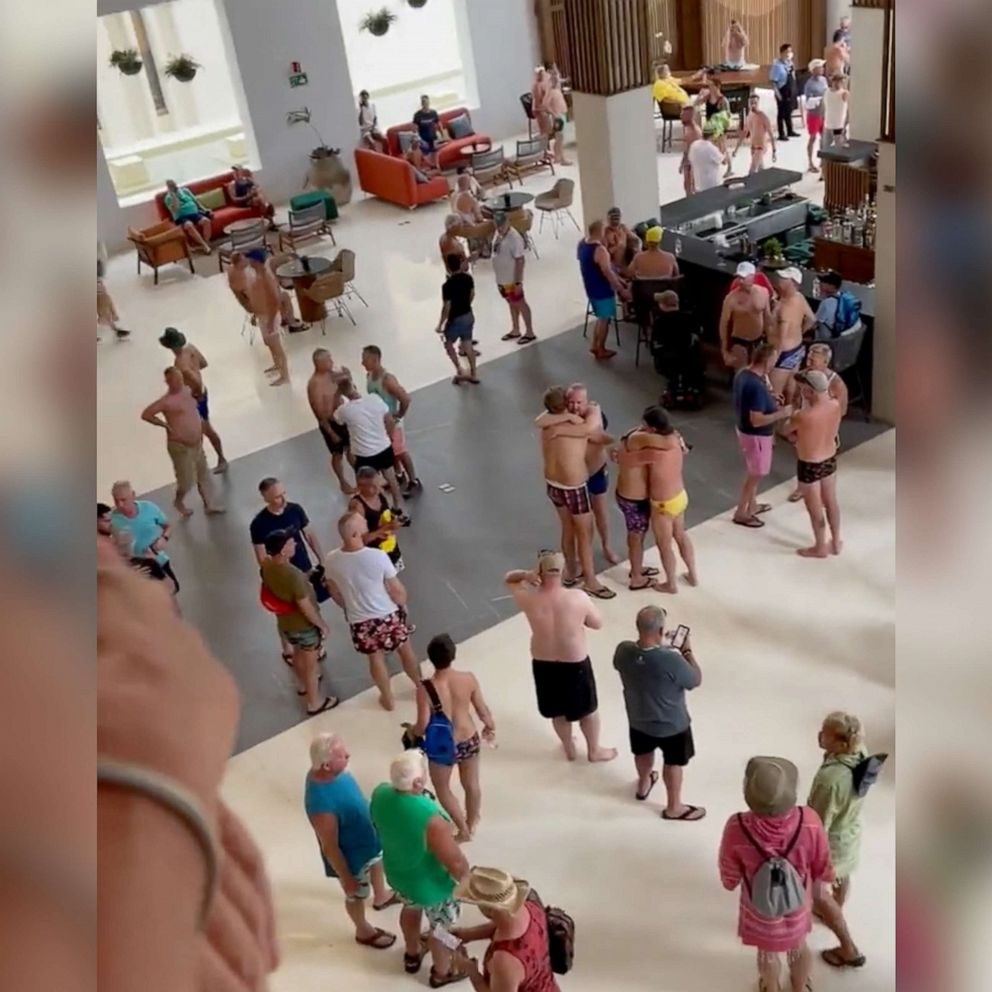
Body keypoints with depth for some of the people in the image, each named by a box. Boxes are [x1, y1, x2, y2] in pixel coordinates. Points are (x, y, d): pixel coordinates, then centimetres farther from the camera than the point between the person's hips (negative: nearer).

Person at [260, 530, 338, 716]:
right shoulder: (293, 575, -38)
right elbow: (306, 607, -28)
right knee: (310, 664, 14)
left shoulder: (266, 566, -14)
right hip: (304, 625, -7)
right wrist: (322, 625, -12)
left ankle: (304, 684, 57)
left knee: (298, 654, 32)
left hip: (285, 622, 7)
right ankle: (314, 703, 33)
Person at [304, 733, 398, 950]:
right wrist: (346, 878, -17)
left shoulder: (332, 770, -20)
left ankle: (381, 897, 66)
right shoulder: (321, 803, -44)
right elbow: (330, 847, -30)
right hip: (352, 855, -7)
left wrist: (372, 821, 17)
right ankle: (364, 931, 51)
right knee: (356, 895, 22)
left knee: (378, 861, 35)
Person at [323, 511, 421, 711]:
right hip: (388, 615, -2)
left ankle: (387, 698, 43)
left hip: (360, 621, 2)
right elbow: (397, 590, -18)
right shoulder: (378, 556, -29)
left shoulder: (331, 561, -18)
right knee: (406, 650, 24)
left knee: (375, 658, 25)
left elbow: (335, 593, 0)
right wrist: (402, 604, 5)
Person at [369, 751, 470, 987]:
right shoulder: (430, 819, -43)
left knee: (411, 909, 36)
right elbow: (456, 863, -29)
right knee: (441, 926, 25)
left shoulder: (380, 794, -23)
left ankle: (412, 955, 62)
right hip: (430, 885, -6)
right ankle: (442, 972, 51)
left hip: (396, 873, 6)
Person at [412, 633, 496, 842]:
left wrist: (411, 732, 1)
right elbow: (483, 710, -6)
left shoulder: (425, 688, -27)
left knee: (442, 789, 25)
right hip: (469, 741, 3)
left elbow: (423, 725, -22)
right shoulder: (468, 679, -19)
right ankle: (471, 825, 50)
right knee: (471, 784, 28)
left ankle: (463, 830, 35)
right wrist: (490, 727, 15)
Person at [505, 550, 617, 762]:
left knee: (558, 711, 26)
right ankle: (594, 750, 43)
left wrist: (526, 574, -20)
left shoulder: (529, 599, -21)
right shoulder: (577, 598, -24)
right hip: (575, 664, -2)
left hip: (543, 664, 2)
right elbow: (597, 623, -8)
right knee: (587, 709, 24)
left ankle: (569, 748, 48)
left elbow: (508, 579, -1)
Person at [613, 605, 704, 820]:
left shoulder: (623, 650, -24)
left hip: (638, 719, 5)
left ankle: (643, 785, 59)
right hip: (671, 724, -4)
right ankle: (673, 807, 41)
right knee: (674, 763, 22)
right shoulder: (671, 660, -38)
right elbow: (696, 681, -19)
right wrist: (687, 652, -6)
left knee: (643, 752, 33)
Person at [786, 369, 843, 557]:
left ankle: (820, 548, 32)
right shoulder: (835, 405, -13)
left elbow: (787, 429, -10)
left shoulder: (803, 416, -33)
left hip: (809, 465, -7)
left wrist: (794, 416, 9)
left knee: (815, 508, 14)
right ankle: (836, 542, 40)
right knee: (831, 501, 23)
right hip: (830, 459, 7)